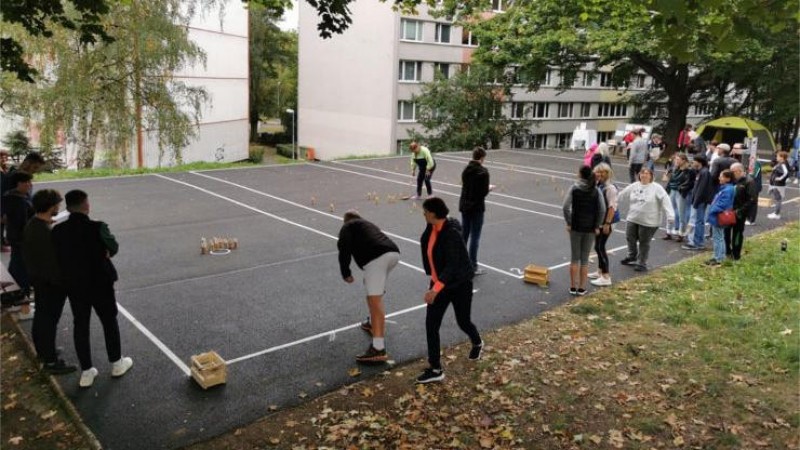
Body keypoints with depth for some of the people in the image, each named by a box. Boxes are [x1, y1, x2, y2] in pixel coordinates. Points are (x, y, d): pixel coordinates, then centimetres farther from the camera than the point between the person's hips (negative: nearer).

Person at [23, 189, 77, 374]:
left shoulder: (31, 225, 1)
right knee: (49, 319, 1)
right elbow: (53, 263, -26)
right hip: (51, 282, -10)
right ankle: (50, 361, 11)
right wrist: (63, 283, -16)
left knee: (41, 315, 23)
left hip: (37, 278, 10)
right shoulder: (46, 233, -30)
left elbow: (27, 254, 11)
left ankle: (42, 349, 41)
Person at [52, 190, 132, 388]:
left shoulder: (58, 231, -10)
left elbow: (59, 258, -1)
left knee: (80, 327, 14)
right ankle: (116, 363, 30)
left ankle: (86, 372, 22)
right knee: (110, 322, 16)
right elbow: (113, 248, -5)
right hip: (101, 285, -3)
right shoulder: (97, 228, -21)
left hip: (74, 287, 3)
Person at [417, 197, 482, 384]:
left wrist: (436, 289, -39)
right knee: (431, 325, -1)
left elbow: (452, 265, -32)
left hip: (459, 284, -7)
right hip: (439, 282, 7)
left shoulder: (451, 234, -28)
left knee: (463, 321, 14)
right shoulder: (431, 228, -4)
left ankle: (477, 343, 48)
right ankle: (435, 370, 8)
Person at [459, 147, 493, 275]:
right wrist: (489, 188, 4)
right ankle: (472, 267, 5)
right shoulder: (483, 172, -16)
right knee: (475, 237, 0)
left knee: (464, 235, 15)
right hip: (476, 207, -6)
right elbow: (484, 192, -18)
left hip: (464, 205, 6)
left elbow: (465, 186, 8)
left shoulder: (466, 170, 4)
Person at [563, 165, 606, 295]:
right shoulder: (596, 190, -2)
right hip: (590, 228, 1)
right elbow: (602, 209, -9)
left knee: (574, 257, 9)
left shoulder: (574, 188, -6)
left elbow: (566, 207, -14)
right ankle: (582, 288, 12)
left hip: (575, 227, -1)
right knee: (585, 259, 9)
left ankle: (573, 287, 13)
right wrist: (597, 226, -1)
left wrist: (569, 223, -5)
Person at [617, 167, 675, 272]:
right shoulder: (634, 186, 4)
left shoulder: (656, 188, -11)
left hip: (648, 221, -5)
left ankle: (642, 263, 16)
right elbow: (622, 196, 12)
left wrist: (670, 215, -26)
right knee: (630, 238, 15)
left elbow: (665, 200, -17)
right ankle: (632, 257, 39)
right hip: (633, 219, 5)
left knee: (644, 242, 3)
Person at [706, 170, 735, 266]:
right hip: (717, 217, 10)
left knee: (718, 238, -2)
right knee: (717, 237, 17)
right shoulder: (723, 188, 11)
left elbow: (722, 204, -25)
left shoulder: (727, 190, -21)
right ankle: (718, 257, 26)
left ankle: (719, 259, 6)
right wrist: (712, 210, 7)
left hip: (718, 218, -10)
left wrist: (712, 211, -17)